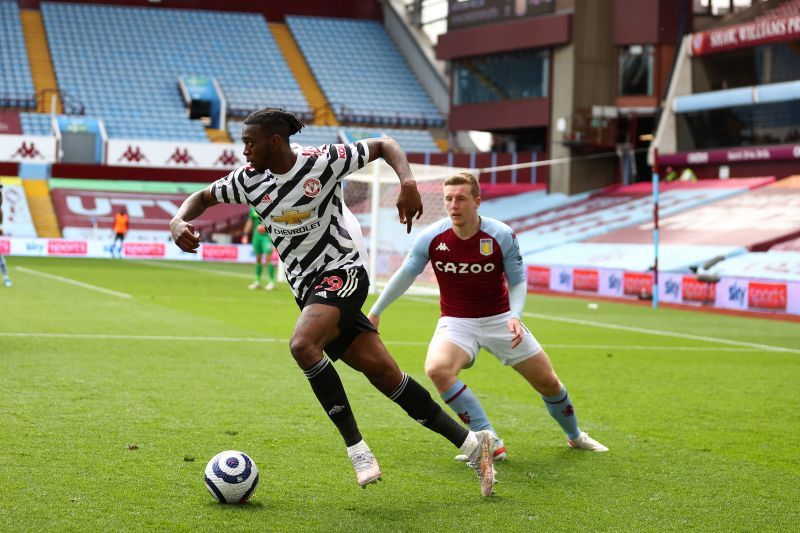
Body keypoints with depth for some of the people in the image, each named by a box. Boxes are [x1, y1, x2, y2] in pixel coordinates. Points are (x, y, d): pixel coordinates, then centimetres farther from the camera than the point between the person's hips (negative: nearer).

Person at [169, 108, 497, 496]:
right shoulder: (249, 181, 4)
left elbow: (384, 145, 0)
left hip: (342, 271, -5)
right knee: (384, 372, -3)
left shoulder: (323, 161, -11)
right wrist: (178, 221, -4)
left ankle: (356, 447, -23)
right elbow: (204, 197, 17)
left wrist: (407, 181, -18)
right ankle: (469, 443, 4)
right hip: (307, 289, 5)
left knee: (302, 344, -31)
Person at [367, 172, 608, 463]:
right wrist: (375, 312, 9)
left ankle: (575, 436, 37)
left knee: (548, 382, 4)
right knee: (437, 369, -32)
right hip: (456, 321, 0)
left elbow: (517, 281, -2)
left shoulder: (502, 235, -14)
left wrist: (514, 316, -20)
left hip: (499, 318, 0)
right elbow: (405, 275, 3)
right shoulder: (431, 237, -13)